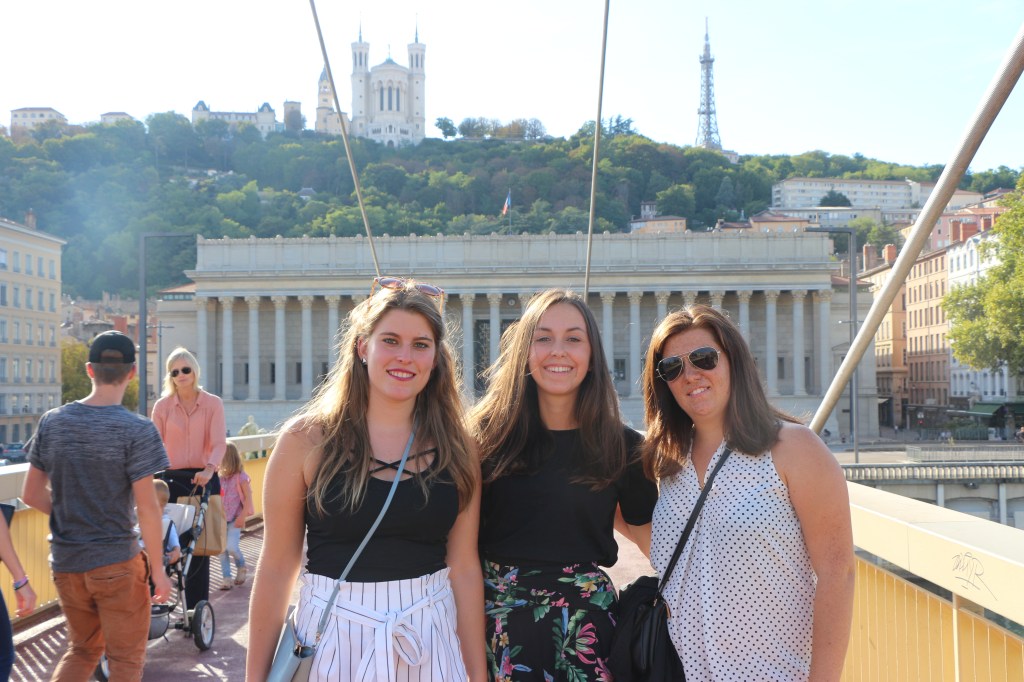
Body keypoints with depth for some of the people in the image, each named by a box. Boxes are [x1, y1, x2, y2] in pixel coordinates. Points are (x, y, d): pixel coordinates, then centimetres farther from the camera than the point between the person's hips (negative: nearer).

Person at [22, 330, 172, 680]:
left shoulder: (52, 422, 0)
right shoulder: (137, 430, -15)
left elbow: (31, 494, 5)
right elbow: (147, 509, -16)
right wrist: (158, 568, -6)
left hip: (65, 562, 5)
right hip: (116, 564, -5)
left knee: (82, 649, 23)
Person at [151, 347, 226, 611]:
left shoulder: (213, 404, 2)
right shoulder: (162, 406, 6)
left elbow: (219, 443, -8)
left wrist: (209, 468, -26)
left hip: (203, 479, -1)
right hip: (172, 479, 1)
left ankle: (197, 611, 9)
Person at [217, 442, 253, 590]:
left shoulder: (240, 476, -8)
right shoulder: (220, 477, 6)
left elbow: (248, 498, -9)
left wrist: (242, 516, -15)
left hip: (234, 519, -5)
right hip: (221, 518, 5)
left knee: (231, 547, -16)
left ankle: (241, 567, 13)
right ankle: (226, 577, 9)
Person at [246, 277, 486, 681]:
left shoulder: (457, 448, -1)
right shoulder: (307, 439, -8)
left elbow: (464, 567, 2)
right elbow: (276, 568, -5)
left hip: (431, 644, 2)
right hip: (333, 640, -2)